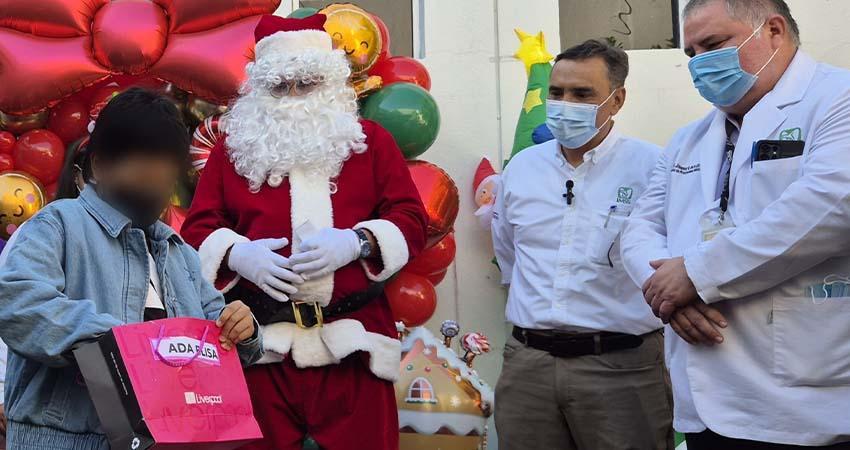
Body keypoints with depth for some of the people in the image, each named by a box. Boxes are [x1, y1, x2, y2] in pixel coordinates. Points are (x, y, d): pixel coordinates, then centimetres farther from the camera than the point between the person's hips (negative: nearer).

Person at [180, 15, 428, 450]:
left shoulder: (370, 140, 10)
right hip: (262, 340, 1)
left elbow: (411, 219, 4)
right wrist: (238, 254, -12)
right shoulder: (233, 148, 12)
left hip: (352, 339, 0)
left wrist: (356, 242, -14)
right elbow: (197, 228, 8)